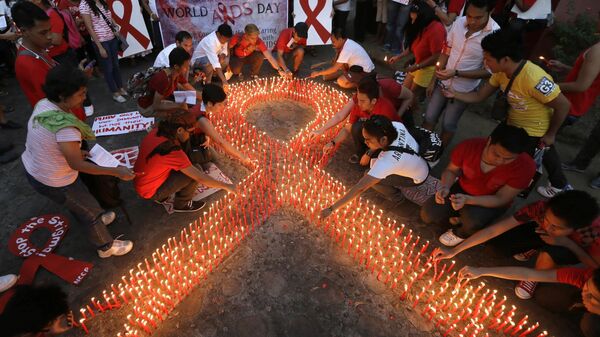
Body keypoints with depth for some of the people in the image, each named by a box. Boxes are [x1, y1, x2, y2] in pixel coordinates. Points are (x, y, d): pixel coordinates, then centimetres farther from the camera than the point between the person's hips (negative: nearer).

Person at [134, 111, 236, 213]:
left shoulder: (157, 131, -11)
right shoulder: (172, 152, -34)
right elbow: (200, 178, -29)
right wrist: (225, 186, -16)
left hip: (141, 182, 8)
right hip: (150, 191, -8)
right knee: (194, 174, -15)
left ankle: (161, 196, 23)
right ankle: (181, 204, 11)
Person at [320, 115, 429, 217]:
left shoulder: (387, 162, -43)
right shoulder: (396, 125, -28)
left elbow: (360, 188, -40)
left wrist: (332, 208, -34)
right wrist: (370, 152, -10)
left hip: (417, 178, -6)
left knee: (370, 178, -16)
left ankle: (396, 196, 9)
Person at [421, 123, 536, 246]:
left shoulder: (525, 166, -28)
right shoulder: (469, 146, -25)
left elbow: (501, 199, -22)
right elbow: (451, 170, -8)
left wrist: (468, 200, -40)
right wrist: (445, 187, -31)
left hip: (492, 202, -1)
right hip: (462, 190, 2)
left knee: (473, 220, -34)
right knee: (428, 214, -18)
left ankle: (461, 233, 3)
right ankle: (460, 219, 11)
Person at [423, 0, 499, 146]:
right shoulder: (459, 22, -11)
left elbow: (488, 71, -18)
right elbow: (445, 52, 1)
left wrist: (456, 73, -27)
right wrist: (433, 81, 3)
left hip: (464, 89, -3)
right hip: (443, 82, 3)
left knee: (448, 124, 10)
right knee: (429, 118, 12)